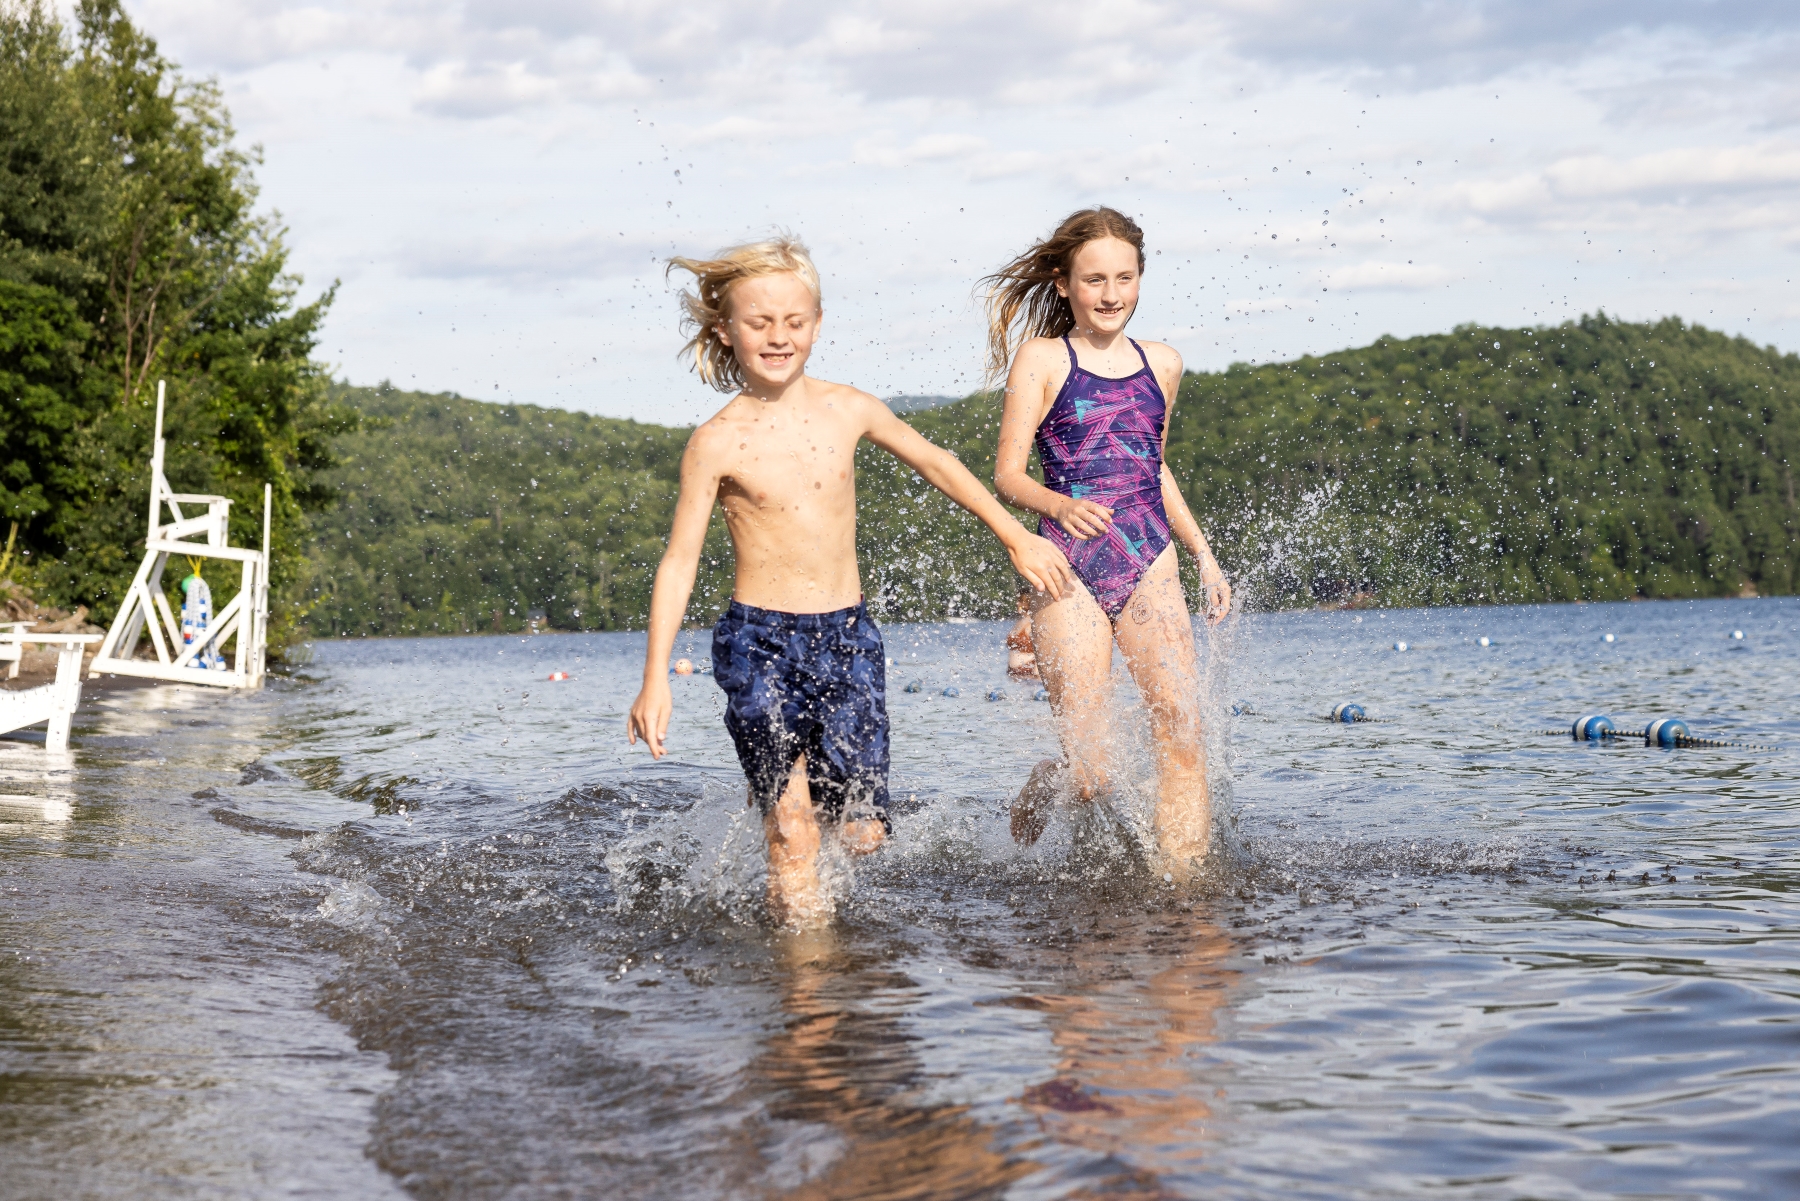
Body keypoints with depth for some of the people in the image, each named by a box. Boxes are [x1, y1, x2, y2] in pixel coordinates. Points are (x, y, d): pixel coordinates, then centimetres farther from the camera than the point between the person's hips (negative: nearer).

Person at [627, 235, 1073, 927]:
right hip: (760, 643, -3)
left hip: (848, 637, 3)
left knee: (861, 833, 1)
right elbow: (679, 563, -4)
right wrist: (656, 678, -11)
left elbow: (933, 462, 18)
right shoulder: (718, 442, -7)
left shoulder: (847, 411, 2)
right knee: (792, 832, -6)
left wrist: (1016, 538, 21)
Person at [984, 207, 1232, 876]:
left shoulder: (1161, 364, 15)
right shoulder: (1043, 359, 1)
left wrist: (1204, 556, 23)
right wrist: (1061, 506, -25)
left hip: (1150, 568, 4)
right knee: (1087, 779, -5)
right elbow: (1008, 476, -4)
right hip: (1069, 570, -4)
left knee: (1184, 741, -13)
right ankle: (1039, 790, 31)